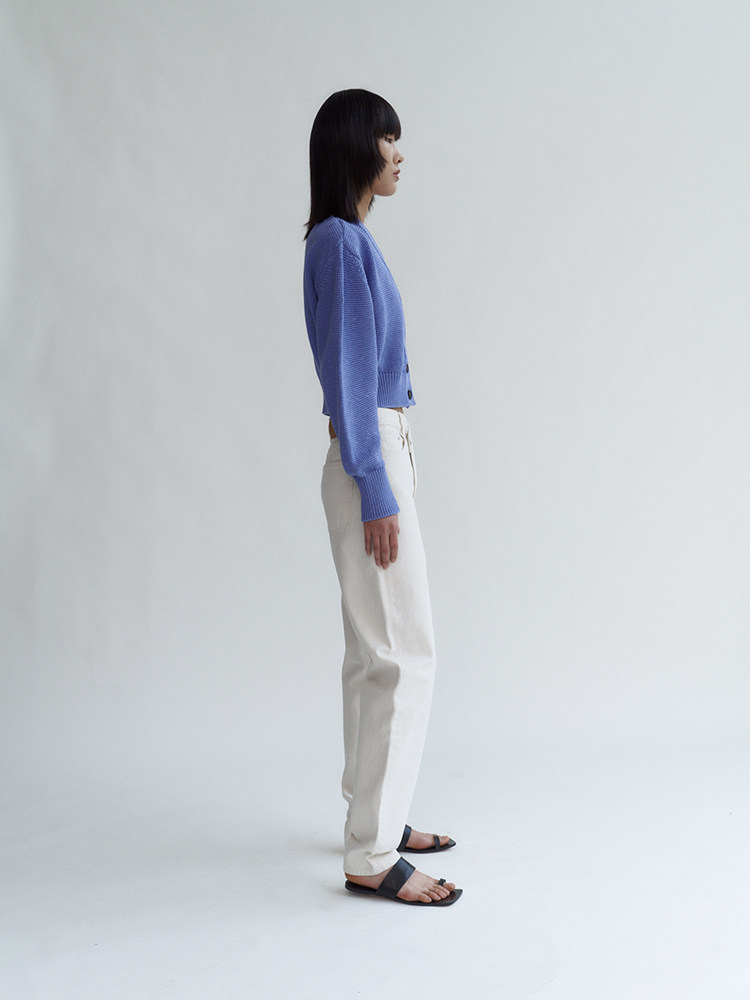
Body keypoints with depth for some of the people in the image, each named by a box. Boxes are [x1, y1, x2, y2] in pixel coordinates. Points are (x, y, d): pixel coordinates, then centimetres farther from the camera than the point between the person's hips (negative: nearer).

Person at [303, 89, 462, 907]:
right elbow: (348, 373, -18)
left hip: (380, 452, 10)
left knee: (375, 652, 14)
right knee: (402, 653, -8)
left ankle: (374, 817, 26)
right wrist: (376, 492, -19)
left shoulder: (348, 239, 16)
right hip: (370, 458, -10)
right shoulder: (341, 241, -14)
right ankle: (371, 857, -1)